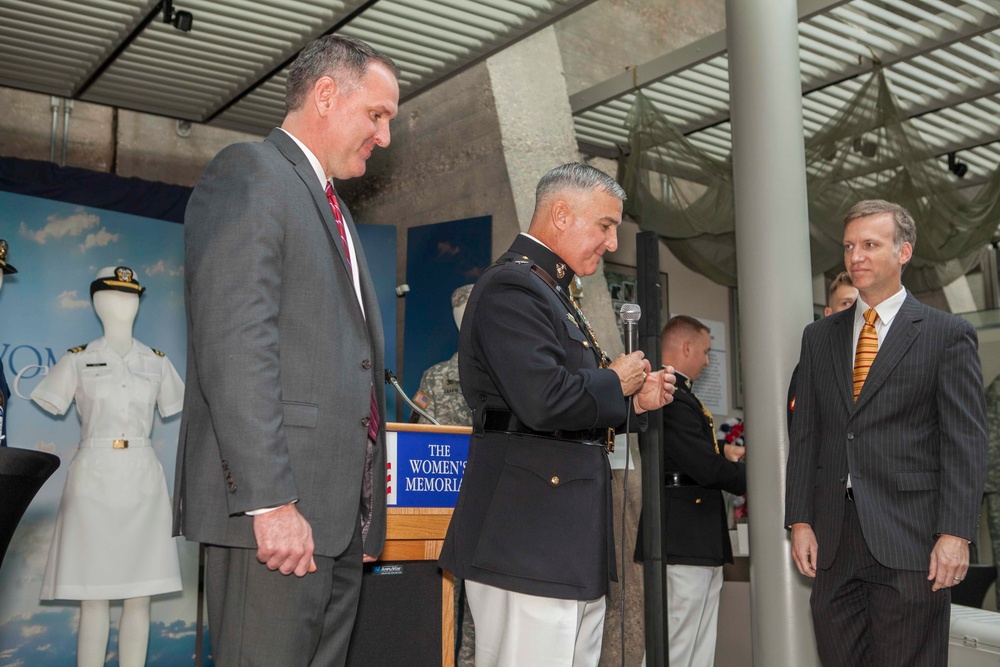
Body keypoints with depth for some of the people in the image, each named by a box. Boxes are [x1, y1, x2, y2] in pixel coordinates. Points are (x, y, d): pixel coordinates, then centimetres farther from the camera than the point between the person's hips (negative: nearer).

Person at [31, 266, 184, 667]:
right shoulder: (78, 359, 7)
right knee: (93, 598, -2)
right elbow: (43, 410, -1)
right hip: (93, 480, -2)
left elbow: (183, 410, 15)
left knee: (139, 596, 2)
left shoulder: (156, 361, 13)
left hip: (142, 481, 2)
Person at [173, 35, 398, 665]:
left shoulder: (333, 210, 25)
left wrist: (367, 510, 18)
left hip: (339, 508, 9)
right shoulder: (249, 173, -5)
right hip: (278, 504, -9)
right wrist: (270, 500, -22)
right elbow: (234, 342, -17)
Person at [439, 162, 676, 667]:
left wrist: (633, 402, 12)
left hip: (575, 540, 11)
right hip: (528, 539, -10)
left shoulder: (555, 294, 22)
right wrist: (616, 382, -9)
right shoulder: (512, 286, -12)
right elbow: (543, 402, -25)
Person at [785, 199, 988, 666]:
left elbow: (965, 443, -5)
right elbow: (804, 434, 11)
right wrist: (800, 521, 5)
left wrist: (955, 534, -12)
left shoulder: (948, 335, 0)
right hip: (833, 540, 4)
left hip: (910, 540, -4)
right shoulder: (819, 336, 13)